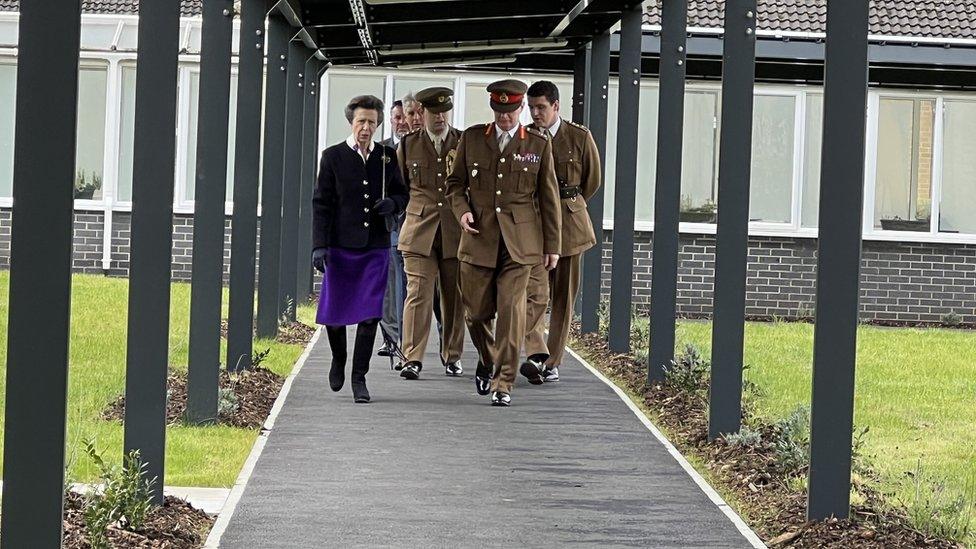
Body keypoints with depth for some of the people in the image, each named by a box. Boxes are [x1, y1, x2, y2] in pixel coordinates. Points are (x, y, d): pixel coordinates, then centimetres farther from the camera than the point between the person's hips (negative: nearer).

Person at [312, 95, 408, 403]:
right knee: (334, 313, 4)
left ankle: (359, 378, 8)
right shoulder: (334, 157, 1)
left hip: (376, 247, 1)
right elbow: (321, 204, -1)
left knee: (369, 316, -2)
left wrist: (392, 204, -8)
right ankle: (338, 360, 32)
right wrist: (319, 246, -8)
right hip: (341, 245, -1)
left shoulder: (387, 157, 8)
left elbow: (402, 195, 17)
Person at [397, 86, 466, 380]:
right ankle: (413, 358, -9)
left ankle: (452, 356, 18)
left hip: (456, 231, 0)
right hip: (420, 230, 0)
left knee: (454, 297, 6)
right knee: (418, 293, -9)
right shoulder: (408, 145, 7)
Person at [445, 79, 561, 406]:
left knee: (511, 309, -9)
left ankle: (503, 383, -3)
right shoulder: (471, 138, 8)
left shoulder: (538, 144, 5)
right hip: (479, 238, 2)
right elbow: (455, 182, 15)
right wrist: (461, 211, -5)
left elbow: (548, 198, 8)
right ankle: (488, 361, 33)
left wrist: (552, 245, 6)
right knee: (476, 311, 4)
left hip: (519, 241, -2)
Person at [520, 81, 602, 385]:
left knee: (563, 296, 4)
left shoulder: (580, 137, 0)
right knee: (535, 291, -17)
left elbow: (592, 180, 11)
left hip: (569, 223, 1)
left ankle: (552, 362, 12)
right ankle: (536, 355, -24)